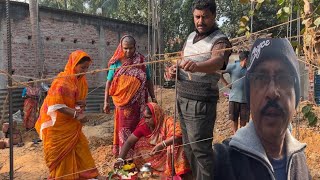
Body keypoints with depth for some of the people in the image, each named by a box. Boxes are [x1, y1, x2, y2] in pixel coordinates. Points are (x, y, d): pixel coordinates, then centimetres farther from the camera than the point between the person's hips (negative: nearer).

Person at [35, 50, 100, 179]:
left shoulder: (81, 80, 5)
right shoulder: (62, 80, -19)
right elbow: (56, 105, -24)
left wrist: (83, 103, -8)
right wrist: (76, 114, -29)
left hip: (72, 125, 7)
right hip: (58, 125, -7)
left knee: (80, 150, 8)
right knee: (61, 155, 5)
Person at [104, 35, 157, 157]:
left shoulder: (141, 61, 5)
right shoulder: (116, 62, 1)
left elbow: (148, 80, 10)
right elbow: (109, 82, 3)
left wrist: (153, 98, 8)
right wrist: (106, 101, -1)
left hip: (139, 102, 2)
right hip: (123, 102, -1)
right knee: (124, 128, 2)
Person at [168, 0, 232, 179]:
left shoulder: (220, 40, -11)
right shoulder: (191, 36, 14)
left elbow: (217, 61, -33)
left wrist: (197, 66, -54)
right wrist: (175, 68, -1)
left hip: (200, 102, -8)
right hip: (182, 98, 8)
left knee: (201, 148, -6)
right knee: (189, 146, 15)